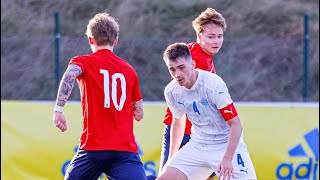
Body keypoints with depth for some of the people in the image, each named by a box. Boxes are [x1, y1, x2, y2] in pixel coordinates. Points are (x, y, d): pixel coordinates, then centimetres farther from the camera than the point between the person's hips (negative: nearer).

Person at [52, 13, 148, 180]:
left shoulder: (83, 62, 8)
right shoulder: (129, 70, 16)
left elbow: (70, 74, -18)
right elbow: (139, 114, 20)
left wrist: (58, 109, -23)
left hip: (93, 147, -1)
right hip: (126, 148, 1)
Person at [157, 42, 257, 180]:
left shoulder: (214, 84, -21)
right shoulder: (171, 91, -5)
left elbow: (235, 124, -19)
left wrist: (227, 159, -27)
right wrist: (171, 158, 20)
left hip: (227, 144, -4)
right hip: (197, 146, 4)